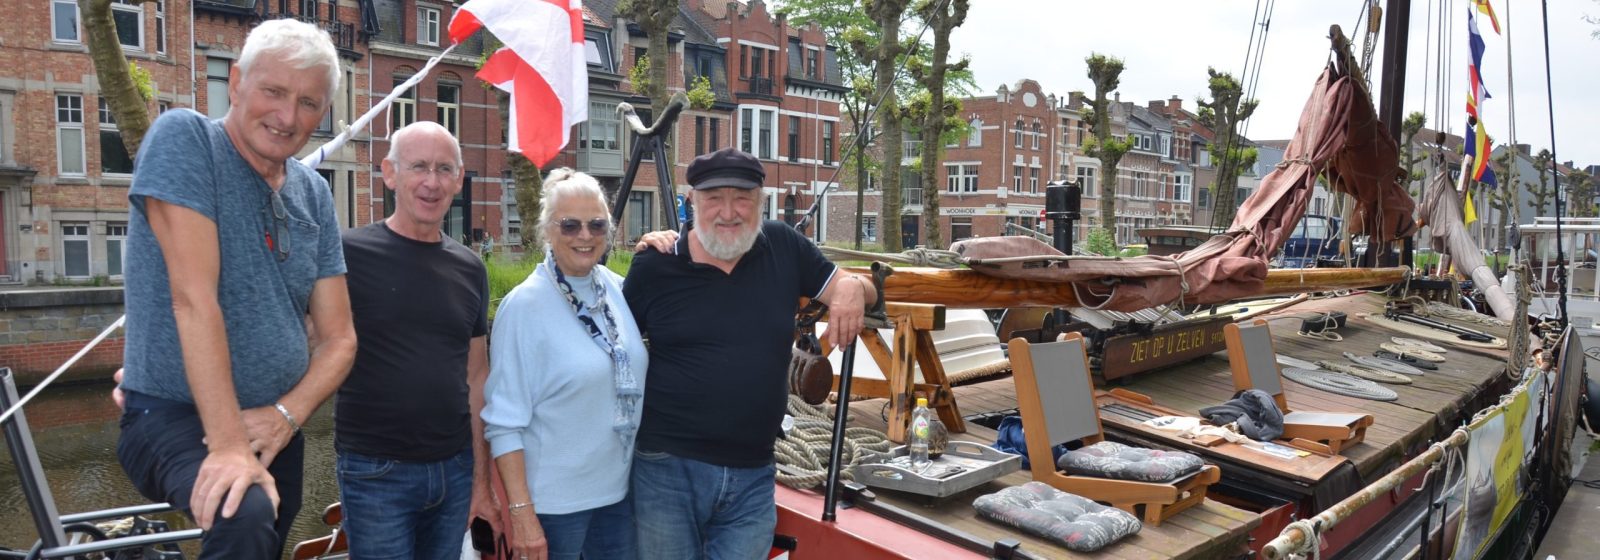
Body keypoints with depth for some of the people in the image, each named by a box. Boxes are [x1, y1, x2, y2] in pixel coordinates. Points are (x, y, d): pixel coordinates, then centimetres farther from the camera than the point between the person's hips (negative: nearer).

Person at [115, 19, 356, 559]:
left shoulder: (315, 194, 6)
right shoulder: (184, 139, -11)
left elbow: (338, 337, 5)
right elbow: (194, 297, -21)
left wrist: (287, 414, -14)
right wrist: (227, 441, -27)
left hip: (275, 432, 7)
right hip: (175, 417, -6)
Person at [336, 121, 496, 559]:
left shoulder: (469, 269, 6)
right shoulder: (350, 252, -8)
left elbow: (476, 377, 10)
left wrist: (482, 477, 10)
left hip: (455, 469, 4)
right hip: (376, 472, -4)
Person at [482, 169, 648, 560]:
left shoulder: (617, 287, 1)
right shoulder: (524, 304, -14)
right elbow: (505, 420, -14)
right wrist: (521, 512, -17)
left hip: (620, 488, 5)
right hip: (555, 500, -5)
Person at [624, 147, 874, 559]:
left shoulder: (783, 248, 1)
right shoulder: (655, 265, -5)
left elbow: (847, 285, 10)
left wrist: (852, 287, -14)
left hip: (753, 477, 2)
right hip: (668, 469, -2)